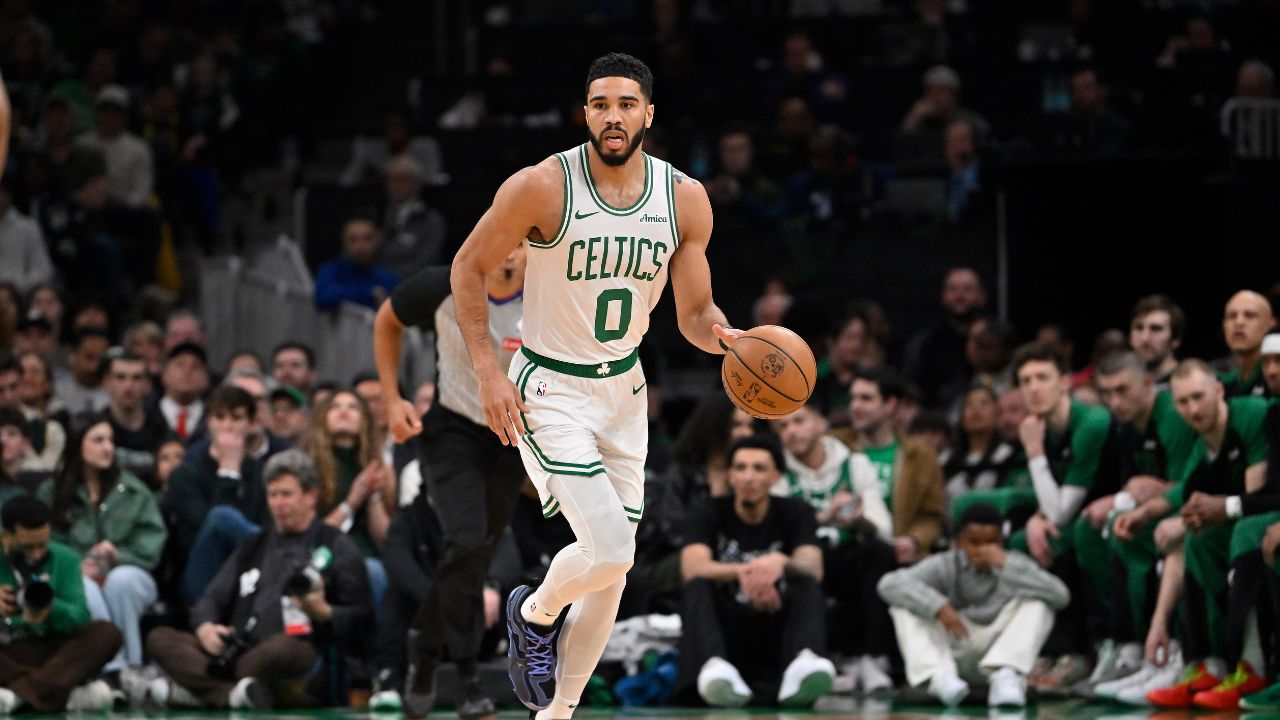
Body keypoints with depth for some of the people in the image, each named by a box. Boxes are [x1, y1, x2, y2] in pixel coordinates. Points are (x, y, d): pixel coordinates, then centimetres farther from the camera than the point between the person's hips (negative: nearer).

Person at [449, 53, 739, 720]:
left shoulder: (686, 199, -5)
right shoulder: (542, 187, -17)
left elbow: (694, 313, 3)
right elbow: (468, 266, -6)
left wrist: (719, 333, -21)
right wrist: (488, 372, -13)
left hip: (623, 389, 5)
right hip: (548, 390, -5)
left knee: (612, 570, 7)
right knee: (610, 552, -19)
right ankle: (535, 611, 14)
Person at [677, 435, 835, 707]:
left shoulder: (795, 513, 6)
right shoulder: (710, 514, 4)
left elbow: (813, 569, -14)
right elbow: (692, 568, -16)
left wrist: (781, 563, -39)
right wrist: (741, 572, -37)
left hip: (776, 636, 0)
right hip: (724, 635, 0)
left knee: (808, 586, -26)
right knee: (699, 586, -27)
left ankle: (803, 662, -59)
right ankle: (714, 667, -60)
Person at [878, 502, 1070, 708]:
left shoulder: (1013, 563, -5)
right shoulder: (945, 566, -7)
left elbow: (1061, 596, -23)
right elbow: (890, 584, -21)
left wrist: (1006, 566, -28)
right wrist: (939, 607, -35)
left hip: (998, 651, 0)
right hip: (952, 651, 0)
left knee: (1035, 603, -20)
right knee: (904, 607, -18)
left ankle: (1006, 675, -36)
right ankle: (940, 675, -35)